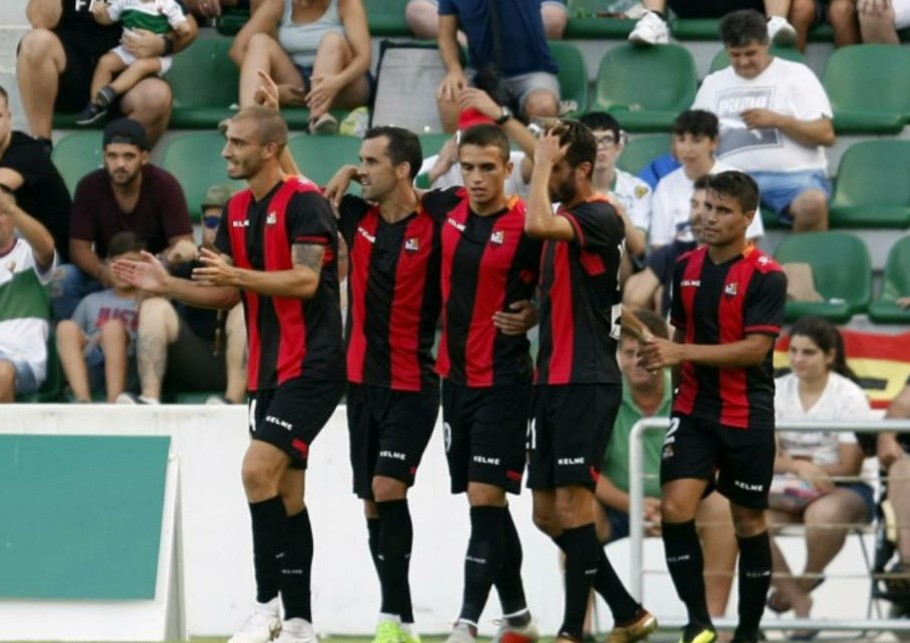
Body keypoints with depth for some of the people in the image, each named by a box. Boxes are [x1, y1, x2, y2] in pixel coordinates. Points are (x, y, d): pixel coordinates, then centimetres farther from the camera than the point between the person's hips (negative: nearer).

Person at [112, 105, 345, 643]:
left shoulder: (304, 201, -13)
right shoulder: (237, 211, 13)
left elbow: (306, 280, -23)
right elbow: (227, 294, 17)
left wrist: (237, 274, -30)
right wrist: (166, 285, 3)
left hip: (310, 367, -9)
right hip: (268, 371, 9)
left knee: (259, 470, -19)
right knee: (287, 490, 9)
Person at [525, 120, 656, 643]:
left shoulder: (599, 217, -11)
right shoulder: (564, 220, 16)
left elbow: (538, 223, -30)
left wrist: (543, 162, -18)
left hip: (587, 384, -10)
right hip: (553, 381, 10)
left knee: (572, 505, -11)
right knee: (547, 513, 9)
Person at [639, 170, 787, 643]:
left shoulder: (766, 276, -12)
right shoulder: (686, 267, 6)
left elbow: (755, 349, -20)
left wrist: (683, 353, -24)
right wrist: (661, 354, 3)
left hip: (747, 416, -4)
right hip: (693, 409, 4)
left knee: (748, 521, 6)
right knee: (674, 509, -13)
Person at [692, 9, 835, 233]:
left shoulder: (796, 74, 11)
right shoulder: (713, 83, 24)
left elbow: (826, 135, 4)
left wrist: (778, 120, -10)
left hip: (793, 172, -2)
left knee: (814, 203, -38)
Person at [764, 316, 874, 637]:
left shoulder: (849, 396, -5)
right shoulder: (776, 391, 6)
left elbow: (849, 467, -8)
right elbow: (769, 459, -2)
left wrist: (792, 463, -13)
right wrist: (801, 467, -24)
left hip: (844, 490, -4)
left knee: (823, 514, -40)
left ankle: (808, 580, -6)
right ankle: (800, 602, -15)